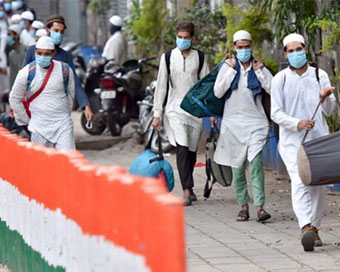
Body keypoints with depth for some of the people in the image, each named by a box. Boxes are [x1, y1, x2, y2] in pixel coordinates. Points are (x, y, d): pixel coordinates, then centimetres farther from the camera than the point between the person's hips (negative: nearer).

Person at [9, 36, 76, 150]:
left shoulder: (64, 70, -1)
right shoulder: (26, 72, -4)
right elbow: (14, 99, 7)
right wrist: (26, 120, 10)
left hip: (63, 123, 0)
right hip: (39, 126, 0)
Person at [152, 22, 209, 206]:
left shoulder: (199, 58, 6)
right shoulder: (168, 57, 3)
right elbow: (161, 86, 5)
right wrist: (157, 113, 2)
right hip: (175, 109, -2)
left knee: (192, 150, 8)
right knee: (182, 148, -16)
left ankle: (188, 186, 26)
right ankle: (187, 190, -19)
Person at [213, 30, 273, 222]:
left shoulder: (259, 67, 6)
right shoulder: (228, 66, 5)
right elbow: (218, 92, -7)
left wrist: (259, 70, -7)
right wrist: (231, 70, -9)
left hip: (255, 122, -1)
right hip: (233, 121, 1)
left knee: (256, 163, -15)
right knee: (237, 167, 3)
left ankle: (259, 206, -20)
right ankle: (244, 206, 11)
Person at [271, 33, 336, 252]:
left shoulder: (320, 76, 6)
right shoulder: (280, 79, 2)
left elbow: (330, 111, 5)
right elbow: (276, 113, 0)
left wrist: (325, 98, -18)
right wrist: (298, 123, -17)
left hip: (318, 138, 3)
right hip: (292, 141, -3)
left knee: (318, 185, 4)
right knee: (300, 183, -18)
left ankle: (314, 227, 17)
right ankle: (306, 227, -33)